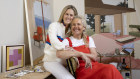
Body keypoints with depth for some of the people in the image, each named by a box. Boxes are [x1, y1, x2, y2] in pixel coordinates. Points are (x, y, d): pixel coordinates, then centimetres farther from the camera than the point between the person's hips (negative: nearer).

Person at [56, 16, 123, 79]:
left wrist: (76, 52, -11)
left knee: (111, 69, -29)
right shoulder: (67, 41, 5)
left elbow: (94, 57, 2)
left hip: (94, 66, 5)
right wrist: (81, 54, -22)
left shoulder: (89, 39, 16)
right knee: (110, 70, -29)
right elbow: (59, 54, -16)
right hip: (81, 70, -4)